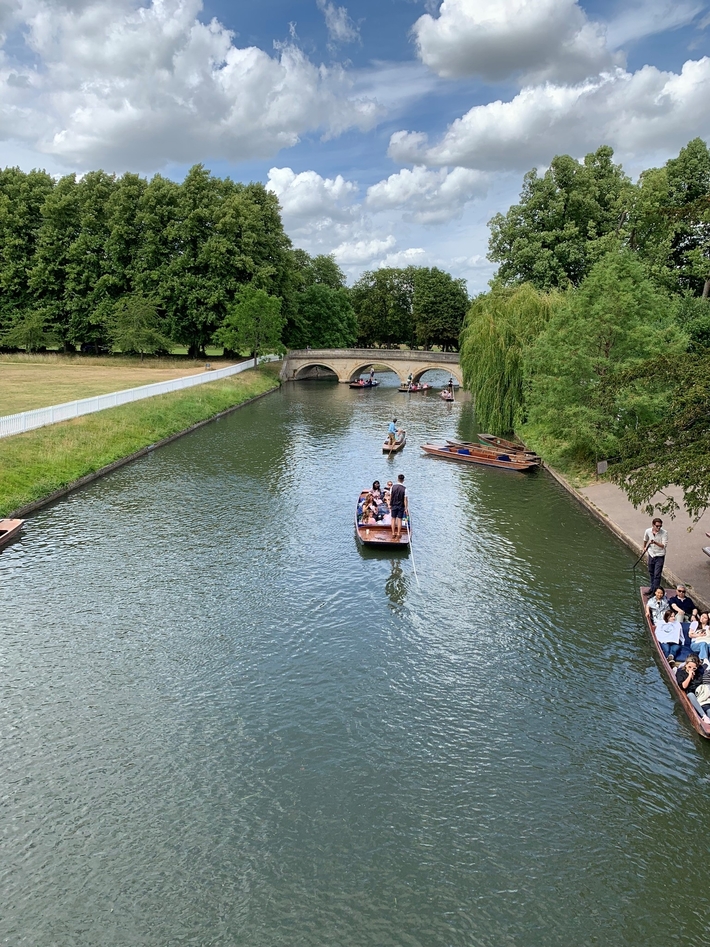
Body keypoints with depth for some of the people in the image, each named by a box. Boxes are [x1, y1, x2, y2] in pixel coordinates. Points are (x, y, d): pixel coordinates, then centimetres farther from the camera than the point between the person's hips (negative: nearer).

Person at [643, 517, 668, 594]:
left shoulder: (664, 532, -20)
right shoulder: (648, 531, -9)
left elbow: (664, 546, -24)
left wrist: (655, 542, -38)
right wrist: (644, 547, 27)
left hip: (660, 556, -4)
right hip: (651, 554, 5)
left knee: (657, 575, -6)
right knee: (651, 573, 18)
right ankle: (652, 588, 35)